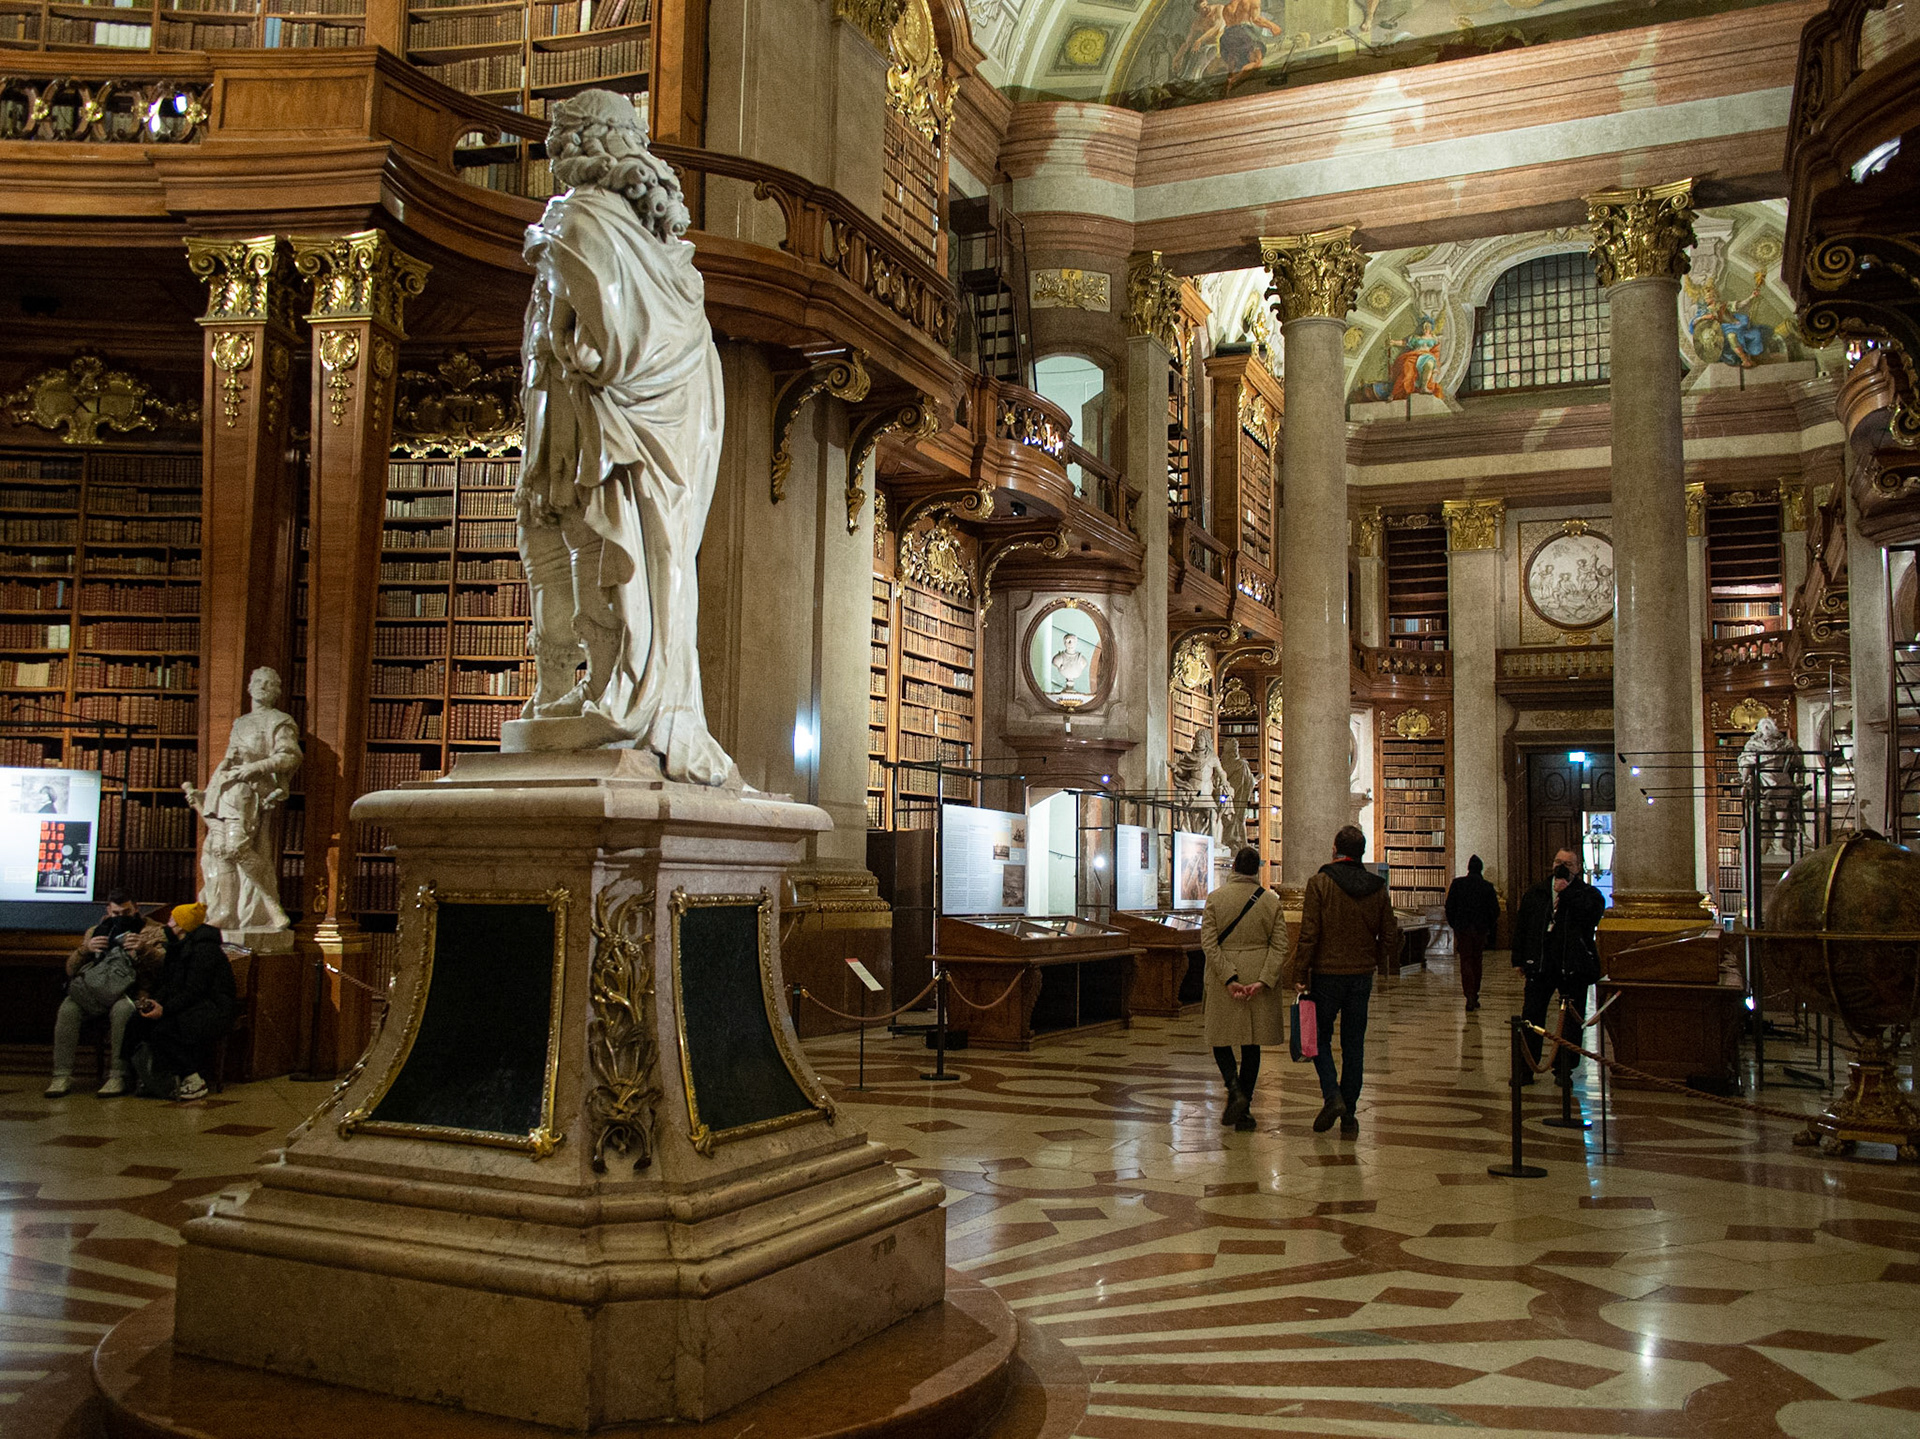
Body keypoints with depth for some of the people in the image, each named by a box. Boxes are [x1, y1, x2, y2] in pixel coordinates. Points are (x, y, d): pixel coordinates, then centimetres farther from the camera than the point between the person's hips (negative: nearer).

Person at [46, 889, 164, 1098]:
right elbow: (71, 969, 12)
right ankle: (62, 1076, -23)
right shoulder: (94, 932, 21)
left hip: (131, 991, -4)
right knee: (68, 1008, -27)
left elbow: (163, 965, -5)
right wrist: (85, 950, -9)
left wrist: (143, 949, -24)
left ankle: (117, 1076, -32)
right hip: (93, 990, 4)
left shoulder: (153, 931, 11)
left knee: (122, 1008, -37)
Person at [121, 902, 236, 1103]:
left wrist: (164, 1009, -27)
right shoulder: (178, 947, 14)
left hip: (213, 1008, -9)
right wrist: (154, 1000, -6)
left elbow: (194, 991, -21)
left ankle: (193, 1080, -17)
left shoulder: (204, 948, -15)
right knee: (137, 1023, -11)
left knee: (163, 1028, -29)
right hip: (188, 1004, 9)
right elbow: (167, 983, 13)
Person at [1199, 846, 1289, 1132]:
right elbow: (1280, 945, -5)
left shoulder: (1216, 897, -4)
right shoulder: (1271, 900, 0)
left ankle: (1236, 1091, -12)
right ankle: (1244, 1112, 12)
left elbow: (1209, 943, -11)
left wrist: (1229, 979, -12)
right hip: (1259, 977, 2)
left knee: (1221, 1037, 12)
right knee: (1252, 1044, 10)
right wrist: (1263, 980, -10)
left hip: (1224, 979, -2)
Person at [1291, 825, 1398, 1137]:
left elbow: (1308, 935, -13)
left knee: (1320, 1037, 11)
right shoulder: (1377, 887, 3)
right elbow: (1390, 938, 5)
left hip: (1326, 973, -4)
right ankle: (1348, 1116, 11)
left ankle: (1332, 1095, -9)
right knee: (1354, 1044, 9)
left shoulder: (1320, 883, -10)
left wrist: (1300, 976, -8)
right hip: (1362, 975, 4)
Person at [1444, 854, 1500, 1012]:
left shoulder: (1457, 884, -4)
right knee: (1476, 962, 15)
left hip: (1462, 928, -1)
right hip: (1480, 929, 1)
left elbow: (1449, 906, -2)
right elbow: (1495, 911, 0)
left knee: (1466, 962, 0)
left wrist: (1454, 925, 10)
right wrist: (1488, 928, 13)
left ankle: (1470, 996, -16)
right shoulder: (1488, 887, -3)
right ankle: (1475, 996, 22)